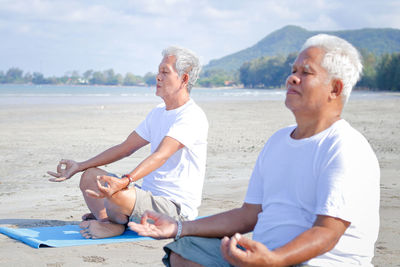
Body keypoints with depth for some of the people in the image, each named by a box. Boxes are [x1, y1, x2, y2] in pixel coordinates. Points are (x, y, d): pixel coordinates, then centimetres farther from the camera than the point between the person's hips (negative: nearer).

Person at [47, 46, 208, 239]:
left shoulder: (192, 117, -15)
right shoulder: (158, 113, 16)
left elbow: (161, 156, -29)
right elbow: (125, 148, 18)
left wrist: (125, 181, -44)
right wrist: (80, 166, 13)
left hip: (176, 207, -9)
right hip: (149, 195, 9)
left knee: (116, 193, -33)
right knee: (90, 176, 6)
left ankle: (115, 223, -1)